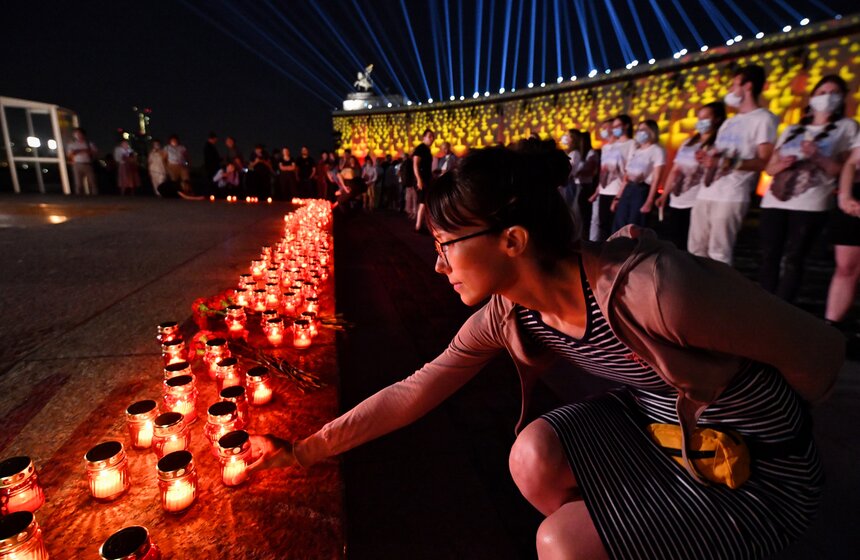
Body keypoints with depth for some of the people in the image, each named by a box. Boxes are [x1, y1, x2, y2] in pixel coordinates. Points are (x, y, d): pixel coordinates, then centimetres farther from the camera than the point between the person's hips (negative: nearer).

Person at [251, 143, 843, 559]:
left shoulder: (651, 289, -36)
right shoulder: (508, 315, -14)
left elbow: (821, 352, -18)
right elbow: (412, 392, -7)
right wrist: (304, 451, -2)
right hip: (651, 421, 5)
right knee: (534, 455, -18)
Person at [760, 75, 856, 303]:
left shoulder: (846, 127, 11)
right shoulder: (792, 130, 21)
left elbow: (844, 170, 3)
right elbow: (770, 167, 18)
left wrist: (817, 157, -12)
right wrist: (781, 164, -4)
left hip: (810, 205, -3)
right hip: (775, 201, 3)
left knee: (793, 260, -9)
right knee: (769, 258, -2)